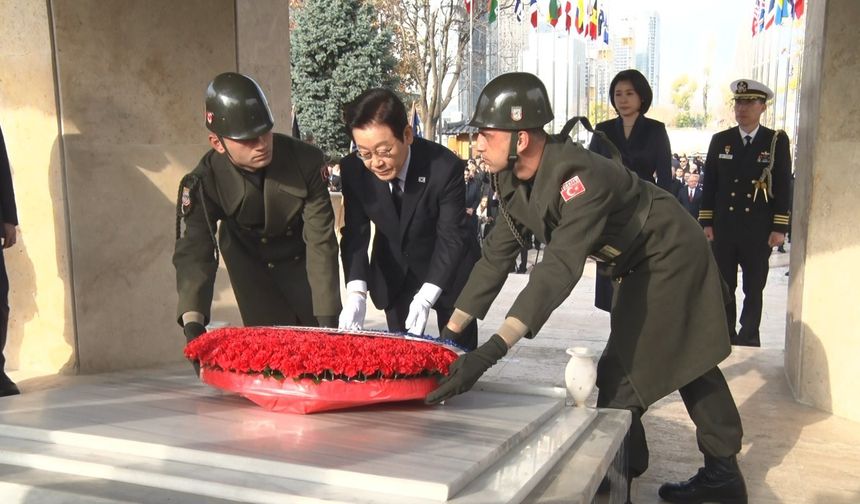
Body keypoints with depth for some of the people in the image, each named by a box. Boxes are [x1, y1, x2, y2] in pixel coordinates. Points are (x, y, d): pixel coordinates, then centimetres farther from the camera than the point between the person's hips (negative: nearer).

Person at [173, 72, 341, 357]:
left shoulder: (306, 160, -29)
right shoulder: (204, 181, -26)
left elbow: (321, 240, -27)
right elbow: (194, 250, -33)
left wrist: (327, 318, -29)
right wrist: (193, 324, -49)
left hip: (303, 265, 0)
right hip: (253, 271, 0)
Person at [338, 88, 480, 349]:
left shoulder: (445, 166, -30)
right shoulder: (353, 169, -20)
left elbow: (452, 237, -25)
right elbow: (355, 233, -15)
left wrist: (426, 297, -35)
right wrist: (356, 292, -30)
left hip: (448, 267, -3)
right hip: (394, 270, 3)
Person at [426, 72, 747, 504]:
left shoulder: (578, 175, -38)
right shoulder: (511, 179, -11)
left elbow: (560, 268, -48)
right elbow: (497, 255, -9)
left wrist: (492, 350, -55)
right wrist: (450, 332, -13)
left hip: (670, 255, -9)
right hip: (640, 264, 9)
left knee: (620, 375, -8)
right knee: (692, 362, 17)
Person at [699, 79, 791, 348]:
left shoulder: (777, 141, 0)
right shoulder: (720, 140, 6)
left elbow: (783, 186, -2)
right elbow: (709, 184, 6)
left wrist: (779, 228, -7)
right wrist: (706, 222, 0)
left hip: (759, 231, -1)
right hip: (724, 228, 2)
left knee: (754, 289, 8)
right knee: (724, 286, 8)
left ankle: (749, 338, 21)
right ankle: (726, 336, 21)